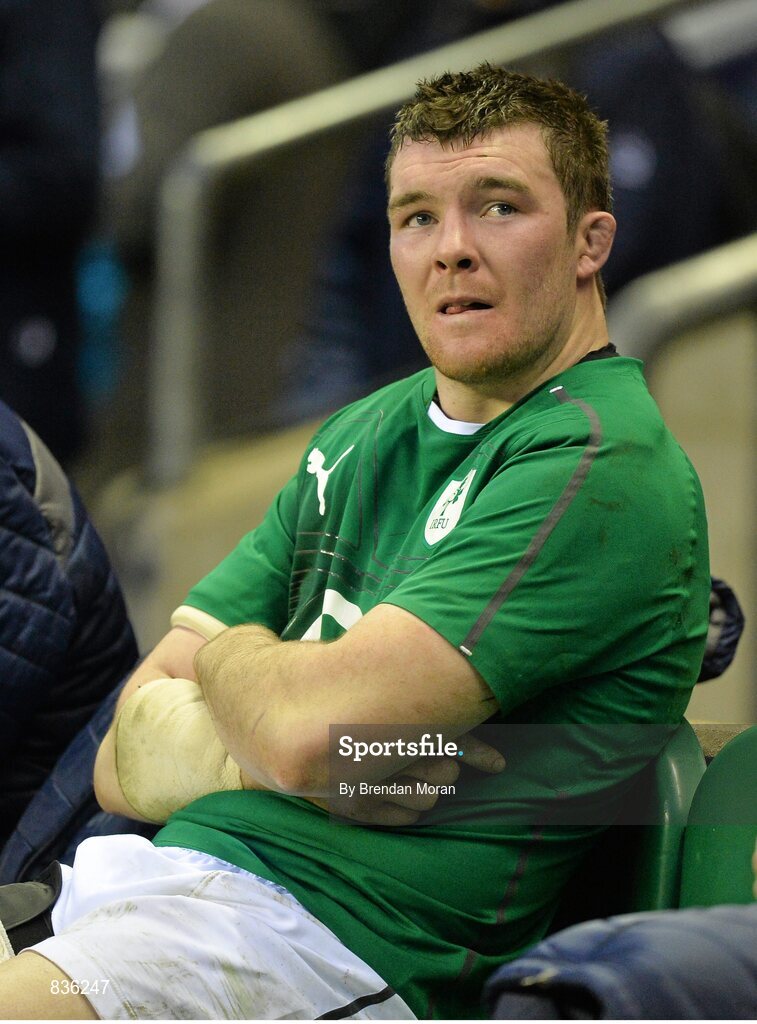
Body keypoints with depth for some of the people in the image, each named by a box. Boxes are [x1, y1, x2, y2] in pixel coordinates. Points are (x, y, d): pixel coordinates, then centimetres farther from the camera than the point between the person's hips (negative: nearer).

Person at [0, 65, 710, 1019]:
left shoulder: (599, 466, -8)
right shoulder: (361, 438, 18)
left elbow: (307, 732, -18)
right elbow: (129, 762, 13)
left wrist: (230, 653, 5)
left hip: (338, 932, -8)